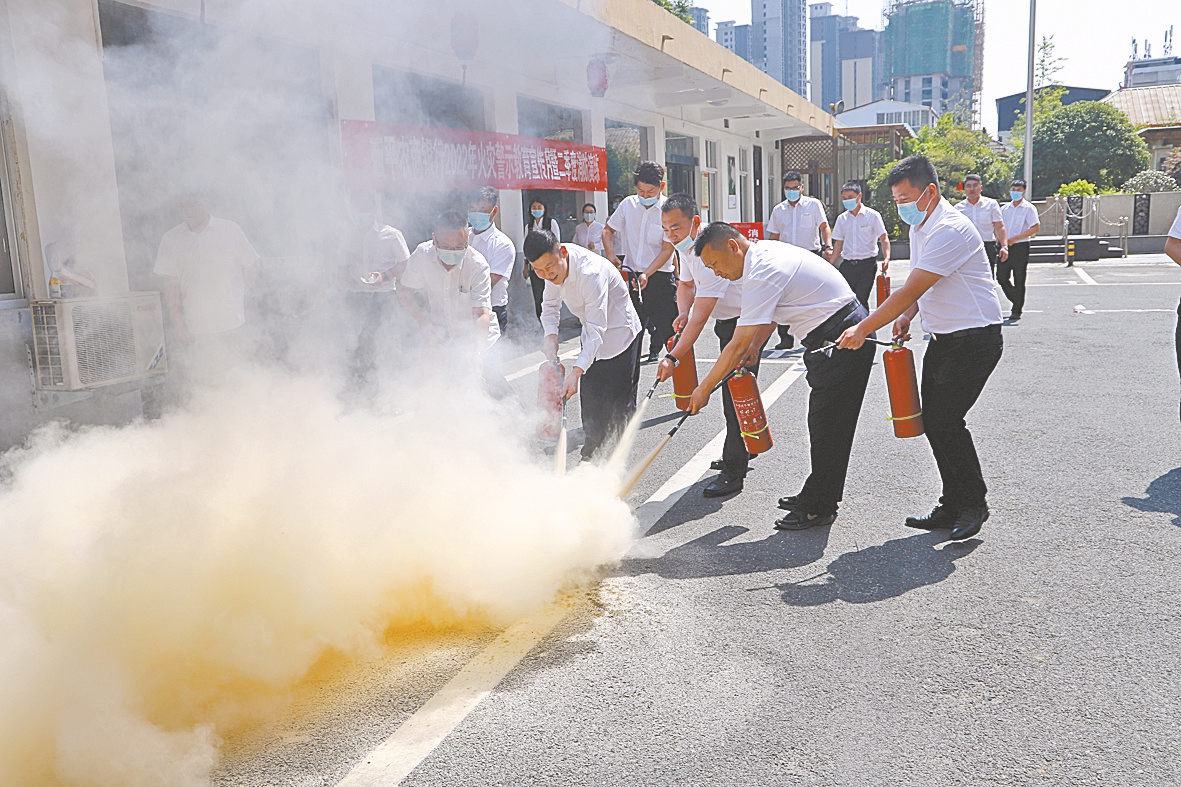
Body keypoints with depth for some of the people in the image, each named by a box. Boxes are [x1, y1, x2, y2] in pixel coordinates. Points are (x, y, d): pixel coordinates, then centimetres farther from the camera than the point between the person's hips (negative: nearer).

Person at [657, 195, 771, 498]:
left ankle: (733, 473, -8)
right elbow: (686, 284, 17)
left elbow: (700, 316, -36)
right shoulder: (686, 246, 0)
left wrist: (673, 357, -38)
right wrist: (683, 313, -4)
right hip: (727, 321, 10)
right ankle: (743, 449, 39)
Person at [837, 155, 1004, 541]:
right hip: (943, 337, 9)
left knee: (945, 421, -12)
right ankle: (953, 508, 17)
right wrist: (907, 316, 2)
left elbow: (907, 292, -24)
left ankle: (973, 506, 6)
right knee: (932, 421, 6)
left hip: (975, 339, -9)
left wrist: (863, 329, -18)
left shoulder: (950, 230, -22)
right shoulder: (919, 226, 10)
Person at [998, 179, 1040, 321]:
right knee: (1001, 277, 1)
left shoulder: (1029, 208, -2)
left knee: (1019, 280, -1)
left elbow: (1035, 228, -10)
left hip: (1020, 247, -5)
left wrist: (1014, 239, -17)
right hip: (1005, 248, 5)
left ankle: (1017, 311, 7)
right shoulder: (1004, 209, 14)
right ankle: (1017, 301, 22)